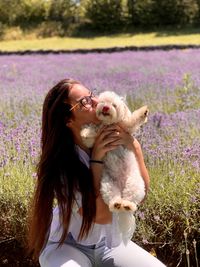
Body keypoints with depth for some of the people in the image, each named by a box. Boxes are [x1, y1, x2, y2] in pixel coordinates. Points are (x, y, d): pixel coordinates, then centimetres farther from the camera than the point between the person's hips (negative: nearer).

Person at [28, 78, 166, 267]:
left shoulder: (116, 142, -12)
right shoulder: (61, 163, -23)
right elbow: (101, 216, -24)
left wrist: (134, 147, -24)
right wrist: (96, 159, -28)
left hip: (110, 242, 3)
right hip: (67, 244, -3)